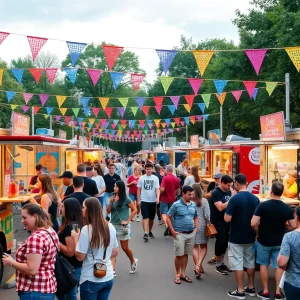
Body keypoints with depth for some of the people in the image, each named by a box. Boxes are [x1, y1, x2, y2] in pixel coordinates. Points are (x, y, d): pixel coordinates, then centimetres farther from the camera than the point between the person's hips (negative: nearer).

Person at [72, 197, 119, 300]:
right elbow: (115, 252, 9)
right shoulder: (110, 227, 1)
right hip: (108, 277, 5)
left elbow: (80, 257, -13)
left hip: (91, 279, -5)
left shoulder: (86, 229, -18)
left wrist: (76, 238, -2)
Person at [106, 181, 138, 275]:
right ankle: (112, 270, -3)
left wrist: (128, 221, -11)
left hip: (122, 226, -4)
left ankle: (133, 261, 35)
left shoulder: (126, 199, -10)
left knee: (125, 247, 7)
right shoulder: (113, 198, 4)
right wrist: (110, 202, -11)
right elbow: (108, 211, 6)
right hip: (113, 225, 5)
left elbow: (134, 210, -7)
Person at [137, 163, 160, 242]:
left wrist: (157, 198, -23)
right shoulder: (141, 178, 0)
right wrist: (138, 200, 1)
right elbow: (139, 189, 5)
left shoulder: (155, 178, 0)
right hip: (144, 200, -1)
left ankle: (150, 231, 30)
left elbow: (157, 189, -7)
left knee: (151, 218, 12)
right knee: (145, 217, -12)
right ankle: (145, 233, -17)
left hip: (153, 201, 2)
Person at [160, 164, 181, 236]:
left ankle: (166, 225, -25)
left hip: (164, 199, -5)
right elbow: (178, 190, 11)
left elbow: (162, 189, -22)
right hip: (172, 199, 5)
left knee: (164, 213, -2)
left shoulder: (165, 178, -15)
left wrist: (159, 194, -4)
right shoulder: (176, 179, 5)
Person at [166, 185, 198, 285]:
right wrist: (173, 231, -10)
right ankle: (177, 274, 16)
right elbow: (168, 217, -7)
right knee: (179, 255, 2)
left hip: (191, 234, 5)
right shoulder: (176, 205, -11)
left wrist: (196, 228, 7)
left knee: (186, 254, 12)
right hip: (180, 234, -4)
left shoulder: (193, 205, 4)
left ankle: (183, 273, 24)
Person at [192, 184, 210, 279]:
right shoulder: (204, 201, -9)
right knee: (203, 247, 15)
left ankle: (197, 266, 8)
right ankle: (199, 264, -2)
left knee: (195, 247, 13)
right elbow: (207, 214, -8)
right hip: (202, 226, 0)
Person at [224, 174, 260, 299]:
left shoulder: (234, 198, -18)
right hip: (250, 236, 6)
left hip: (236, 237, -6)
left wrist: (227, 212, 0)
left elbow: (227, 219, -19)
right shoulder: (255, 199, 0)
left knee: (237, 263, 3)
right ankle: (251, 288, 26)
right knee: (250, 262, 16)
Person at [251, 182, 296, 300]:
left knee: (263, 265, 13)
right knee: (279, 266, 14)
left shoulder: (263, 205, -17)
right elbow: (293, 226, -2)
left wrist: (258, 233, -3)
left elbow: (253, 224, -21)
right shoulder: (287, 208, -8)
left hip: (264, 241, -2)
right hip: (279, 242, 2)